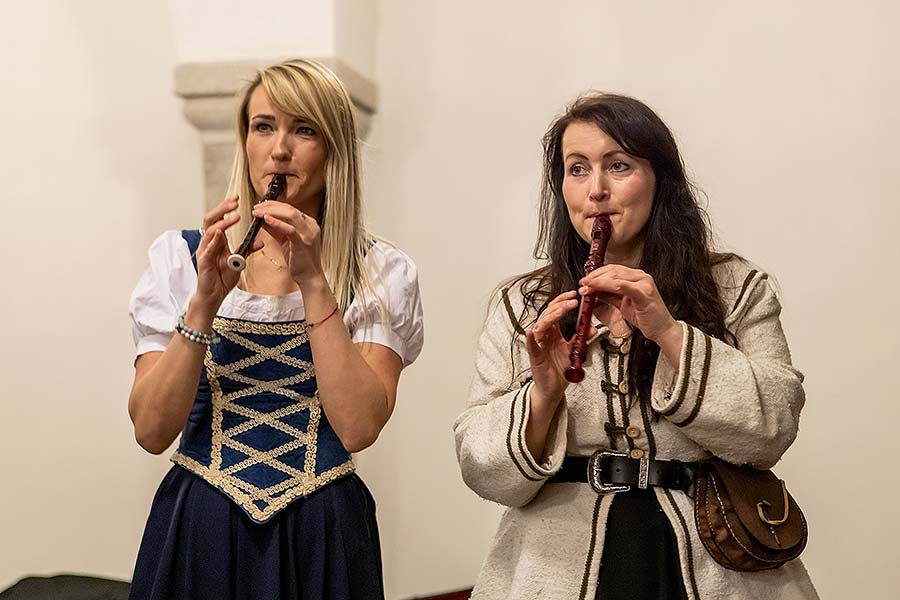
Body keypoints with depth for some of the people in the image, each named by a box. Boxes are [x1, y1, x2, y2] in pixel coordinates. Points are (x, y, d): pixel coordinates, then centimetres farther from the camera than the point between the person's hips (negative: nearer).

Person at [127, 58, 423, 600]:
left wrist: (313, 282, -19)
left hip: (321, 535, 0)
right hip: (199, 532, 1)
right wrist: (205, 302, -18)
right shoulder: (181, 257, -1)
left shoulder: (381, 274, -3)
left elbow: (359, 428, -16)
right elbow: (151, 431, -8)